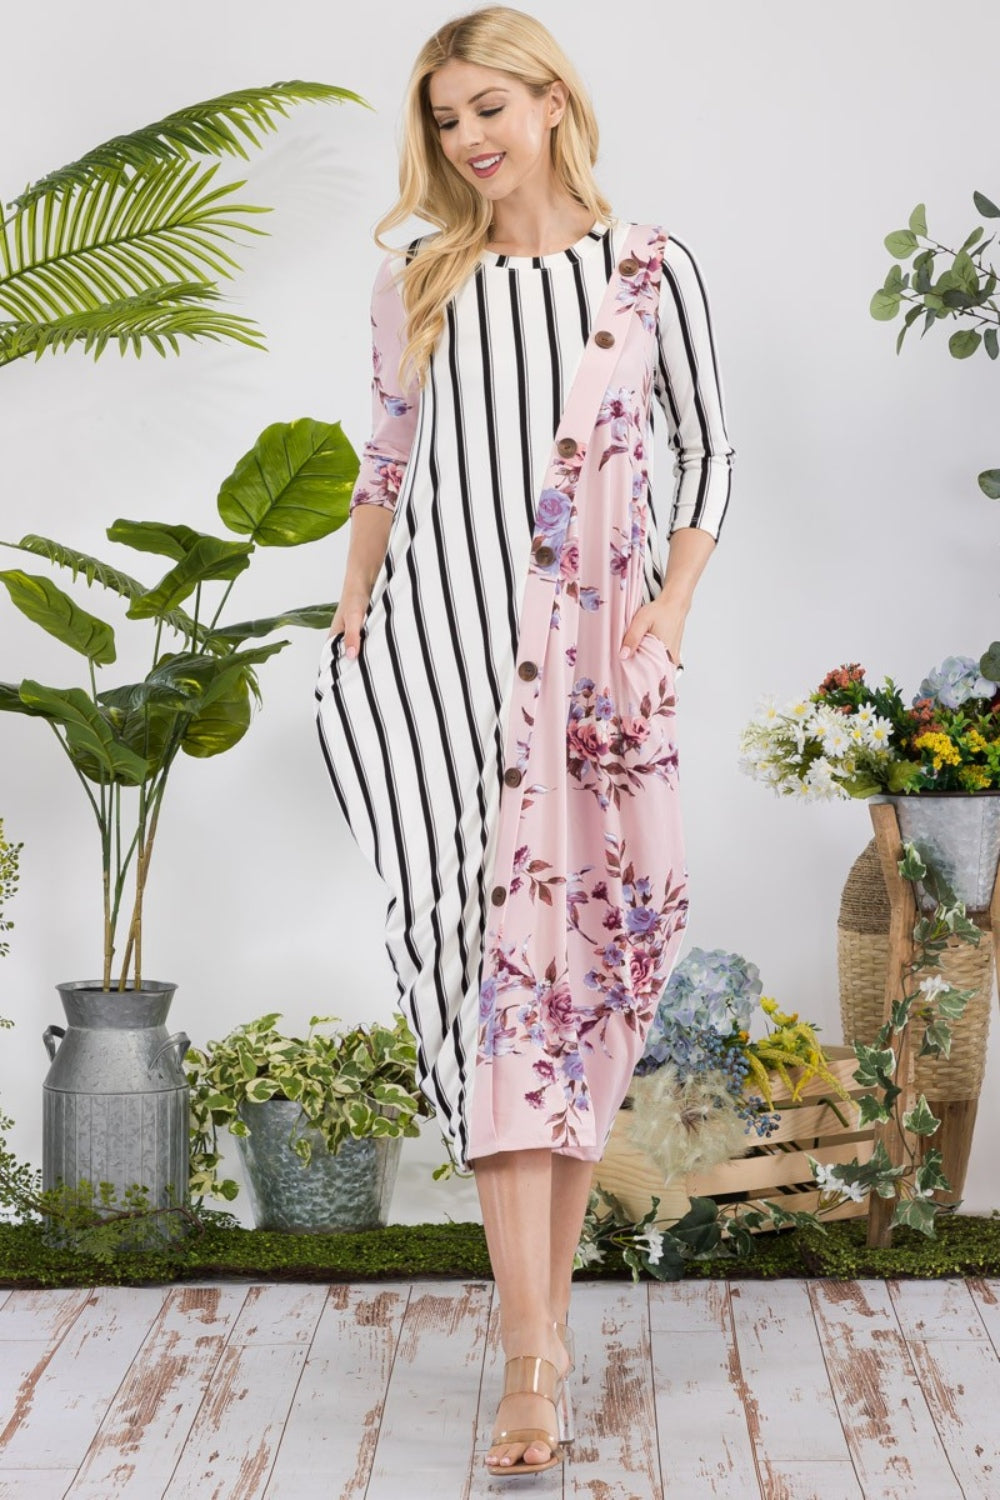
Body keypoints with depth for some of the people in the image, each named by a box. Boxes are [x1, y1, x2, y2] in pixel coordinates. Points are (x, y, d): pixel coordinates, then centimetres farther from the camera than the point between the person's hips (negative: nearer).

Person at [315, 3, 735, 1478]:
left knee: (586, 958, 3)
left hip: (591, 659, 0)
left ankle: (546, 1305, 16)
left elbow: (710, 450, 9)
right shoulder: (417, 281, 11)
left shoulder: (648, 269, 5)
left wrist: (668, 621, -1)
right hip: (442, 645, 0)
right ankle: (533, 1360, -14)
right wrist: (349, 631, 11)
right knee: (499, 957, -11)